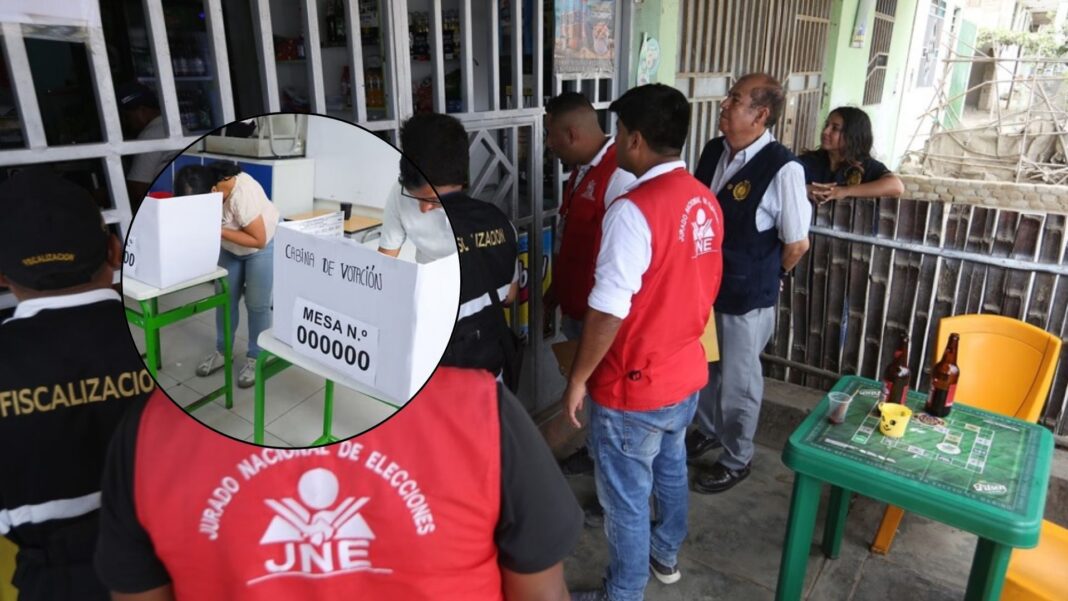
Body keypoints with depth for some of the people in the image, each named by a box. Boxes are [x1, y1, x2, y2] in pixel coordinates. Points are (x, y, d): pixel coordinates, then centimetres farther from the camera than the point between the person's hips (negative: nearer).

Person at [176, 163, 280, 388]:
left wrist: (219, 231, -36)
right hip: (229, 248, 6)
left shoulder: (243, 194, -38)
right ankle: (222, 351, 25)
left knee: (257, 304, 0)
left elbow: (258, 239, -32)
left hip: (263, 246, -6)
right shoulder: (201, 191, -20)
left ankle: (255, 358, 14)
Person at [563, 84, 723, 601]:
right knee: (670, 469, 28)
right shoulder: (706, 201, 1)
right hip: (686, 375, 9)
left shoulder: (634, 209, -25)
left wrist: (578, 378, -13)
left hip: (634, 388, -8)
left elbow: (608, 310, -25)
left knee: (625, 499, 10)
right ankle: (666, 554, 50)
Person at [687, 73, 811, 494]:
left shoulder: (783, 168, -23)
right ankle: (708, 430, 50)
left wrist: (765, 277, 1)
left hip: (746, 295, -6)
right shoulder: (713, 151, -1)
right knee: (702, 367, 23)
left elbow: (797, 243, -14)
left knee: (738, 381, 12)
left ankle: (736, 459, 36)